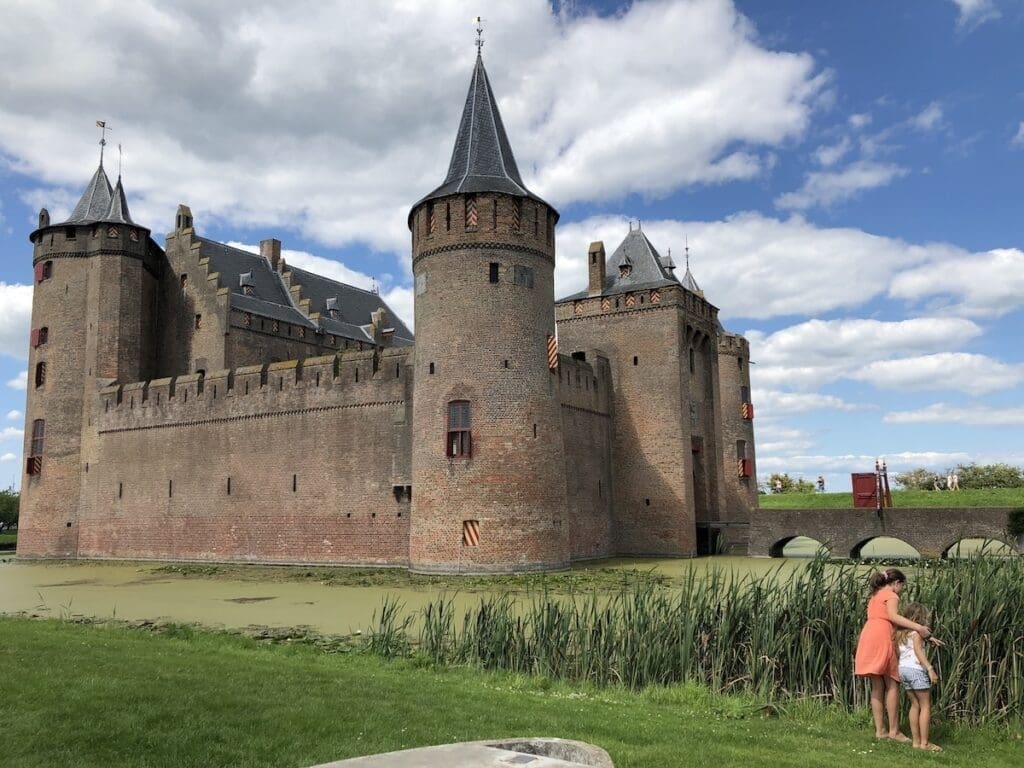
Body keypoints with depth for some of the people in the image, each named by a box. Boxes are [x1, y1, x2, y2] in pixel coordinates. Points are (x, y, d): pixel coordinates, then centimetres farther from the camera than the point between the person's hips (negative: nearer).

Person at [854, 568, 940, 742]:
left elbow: (886, 620, 18)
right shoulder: (891, 596, 1)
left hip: (868, 639, 8)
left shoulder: (876, 596, 27)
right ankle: (894, 730, -1)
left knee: (877, 687, 9)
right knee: (892, 686, -1)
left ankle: (880, 730, 10)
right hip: (881, 639, -8)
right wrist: (919, 627, -23)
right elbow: (893, 616, -18)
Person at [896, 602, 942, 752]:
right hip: (916, 669, -7)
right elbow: (918, 650, -17)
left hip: (903, 669, 7)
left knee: (915, 705, 12)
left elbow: (897, 652, 13)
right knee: (926, 706, 0)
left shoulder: (900, 632, 17)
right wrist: (930, 669, -21)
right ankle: (924, 742, -3)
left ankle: (916, 741, 10)